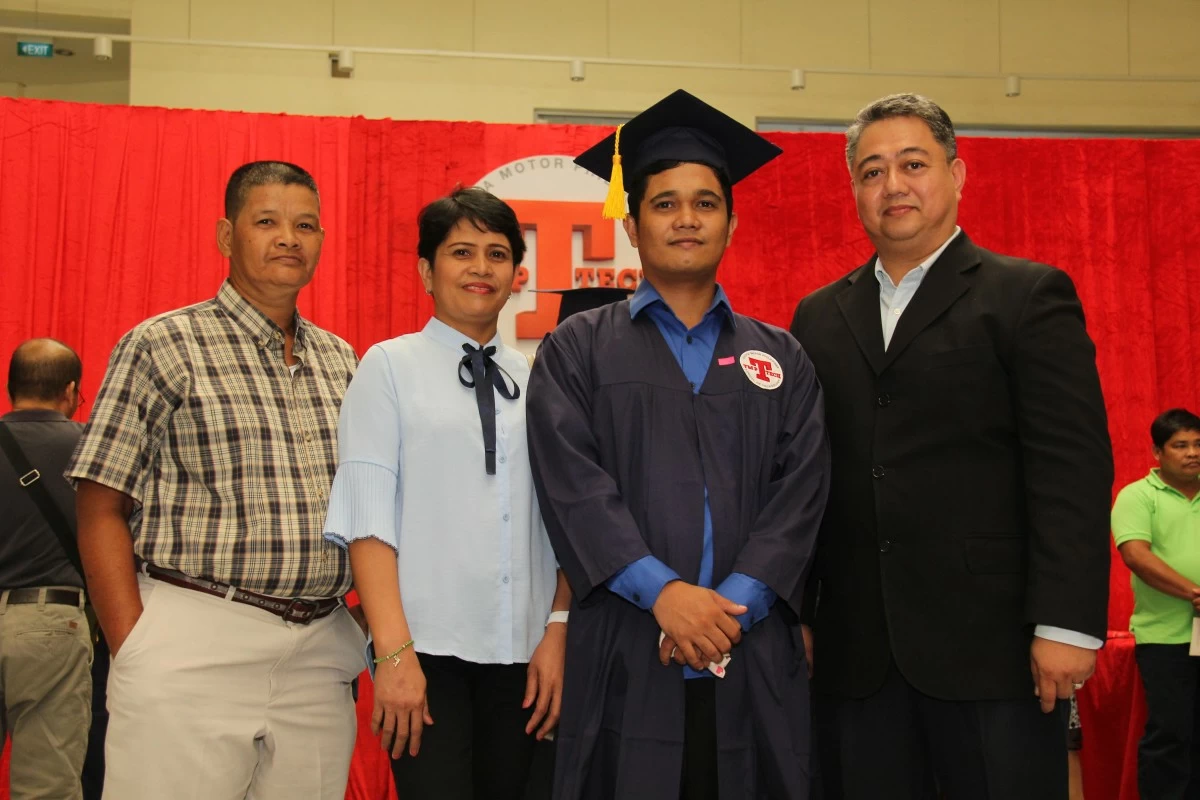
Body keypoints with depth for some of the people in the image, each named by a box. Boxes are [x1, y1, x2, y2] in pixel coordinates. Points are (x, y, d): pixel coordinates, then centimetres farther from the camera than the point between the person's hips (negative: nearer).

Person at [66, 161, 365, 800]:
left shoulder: (340, 361, 13)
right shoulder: (162, 345, 0)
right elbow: (101, 513, -3)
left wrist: (377, 626, 6)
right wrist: (135, 656, -9)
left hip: (319, 660, 4)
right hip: (193, 650, -4)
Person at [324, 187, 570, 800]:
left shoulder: (536, 382, 10)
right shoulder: (390, 366, 1)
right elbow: (366, 515, -6)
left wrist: (558, 631, 0)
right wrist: (394, 652, -14)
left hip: (521, 655, 3)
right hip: (427, 649, -3)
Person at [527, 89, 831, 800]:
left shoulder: (782, 360, 13)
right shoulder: (578, 350, 7)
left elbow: (802, 490, 2)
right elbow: (571, 483, -6)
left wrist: (734, 603, -12)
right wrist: (661, 590, -17)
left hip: (755, 657, 2)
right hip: (623, 660, -2)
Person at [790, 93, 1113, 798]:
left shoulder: (1030, 296, 1)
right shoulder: (819, 318, 14)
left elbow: (1073, 468, -6)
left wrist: (1066, 625, -13)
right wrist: (792, 614, 7)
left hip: (990, 643, -3)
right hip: (854, 651, 4)